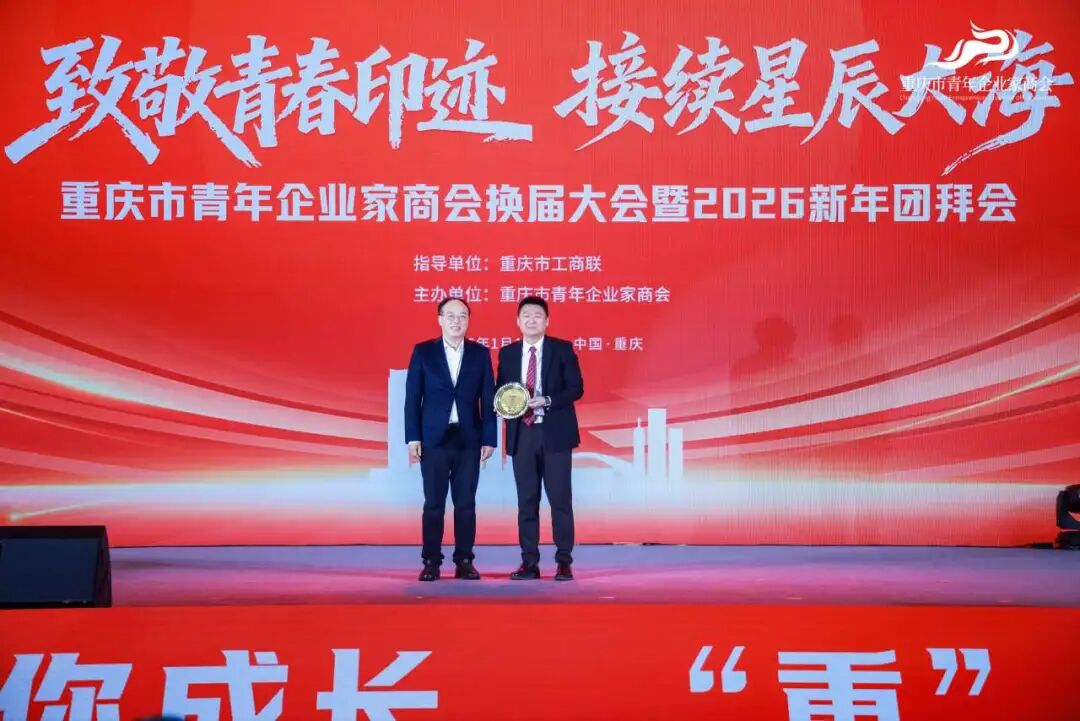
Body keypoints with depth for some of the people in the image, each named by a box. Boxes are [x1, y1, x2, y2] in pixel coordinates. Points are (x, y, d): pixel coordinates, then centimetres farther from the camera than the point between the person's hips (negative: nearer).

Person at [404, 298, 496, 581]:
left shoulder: (480, 353, 6)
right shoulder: (423, 352, 3)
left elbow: (488, 400, 5)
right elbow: (412, 398, 1)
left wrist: (489, 439, -1)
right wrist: (413, 438, -5)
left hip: (469, 440, 1)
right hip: (434, 438, -1)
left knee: (466, 503, 3)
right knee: (434, 503, 1)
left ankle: (464, 562, 10)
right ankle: (431, 562, 7)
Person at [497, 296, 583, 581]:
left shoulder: (562, 349, 1)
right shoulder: (507, 353, 10)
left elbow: (576, 387, -5)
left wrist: (546, 401, -18)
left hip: (554, 432, -3)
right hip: (522, 434, 3)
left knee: (560, 499, -2)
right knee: (526, 500, 5)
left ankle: (564, 562, 4)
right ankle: (529, 563, 9)